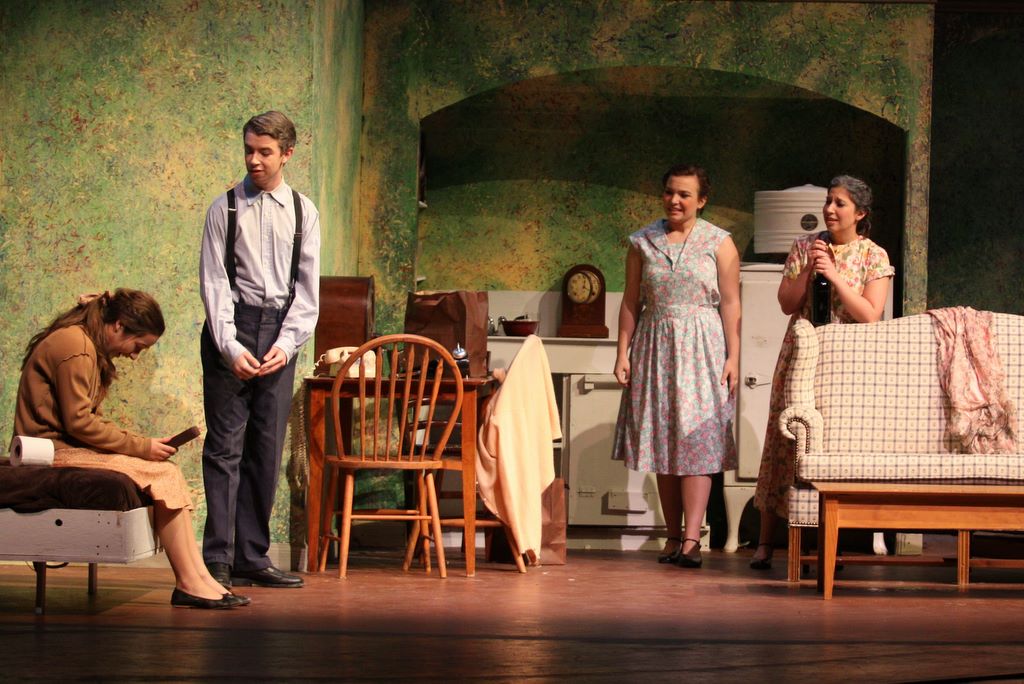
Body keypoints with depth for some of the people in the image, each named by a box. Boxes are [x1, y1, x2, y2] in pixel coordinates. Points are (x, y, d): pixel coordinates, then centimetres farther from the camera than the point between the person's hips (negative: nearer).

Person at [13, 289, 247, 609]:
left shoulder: (90, 346, 17)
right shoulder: (75, 346, -15)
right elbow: (80, 423, -19)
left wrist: (141, 442, 0)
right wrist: (141, 446, -14)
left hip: (70, 444, 10)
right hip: (56, 449, -10)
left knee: (167, 474, -6)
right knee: (164, 475, -18)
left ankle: (196, 579, -14)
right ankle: (191, 583, -15)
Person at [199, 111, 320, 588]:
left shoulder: (303, 212, 7)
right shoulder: (226, 209, 1)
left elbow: (307, 286, 5)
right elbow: (214, 281, -3)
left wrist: (286, 343, -8)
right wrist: (230, 346, -13)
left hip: (280, 335, 3)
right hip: (231, 330, -2)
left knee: (267, 449, 5)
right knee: (225, 444, -5)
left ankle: (253, 557, 10)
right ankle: (218, 559, -5)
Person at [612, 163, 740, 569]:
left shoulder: (719, 243, 1)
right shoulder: (643, 243, 8)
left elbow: (730, 303, -1)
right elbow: (631, 302, 9)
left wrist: (733, 356, -8)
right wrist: (623, 352, 3)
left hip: (701, 350, -3)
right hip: (655, 348, 3)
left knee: (696, 443, -9)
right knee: (662, 444, 5)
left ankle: (690, 539, -14)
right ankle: (673, 536, 12)